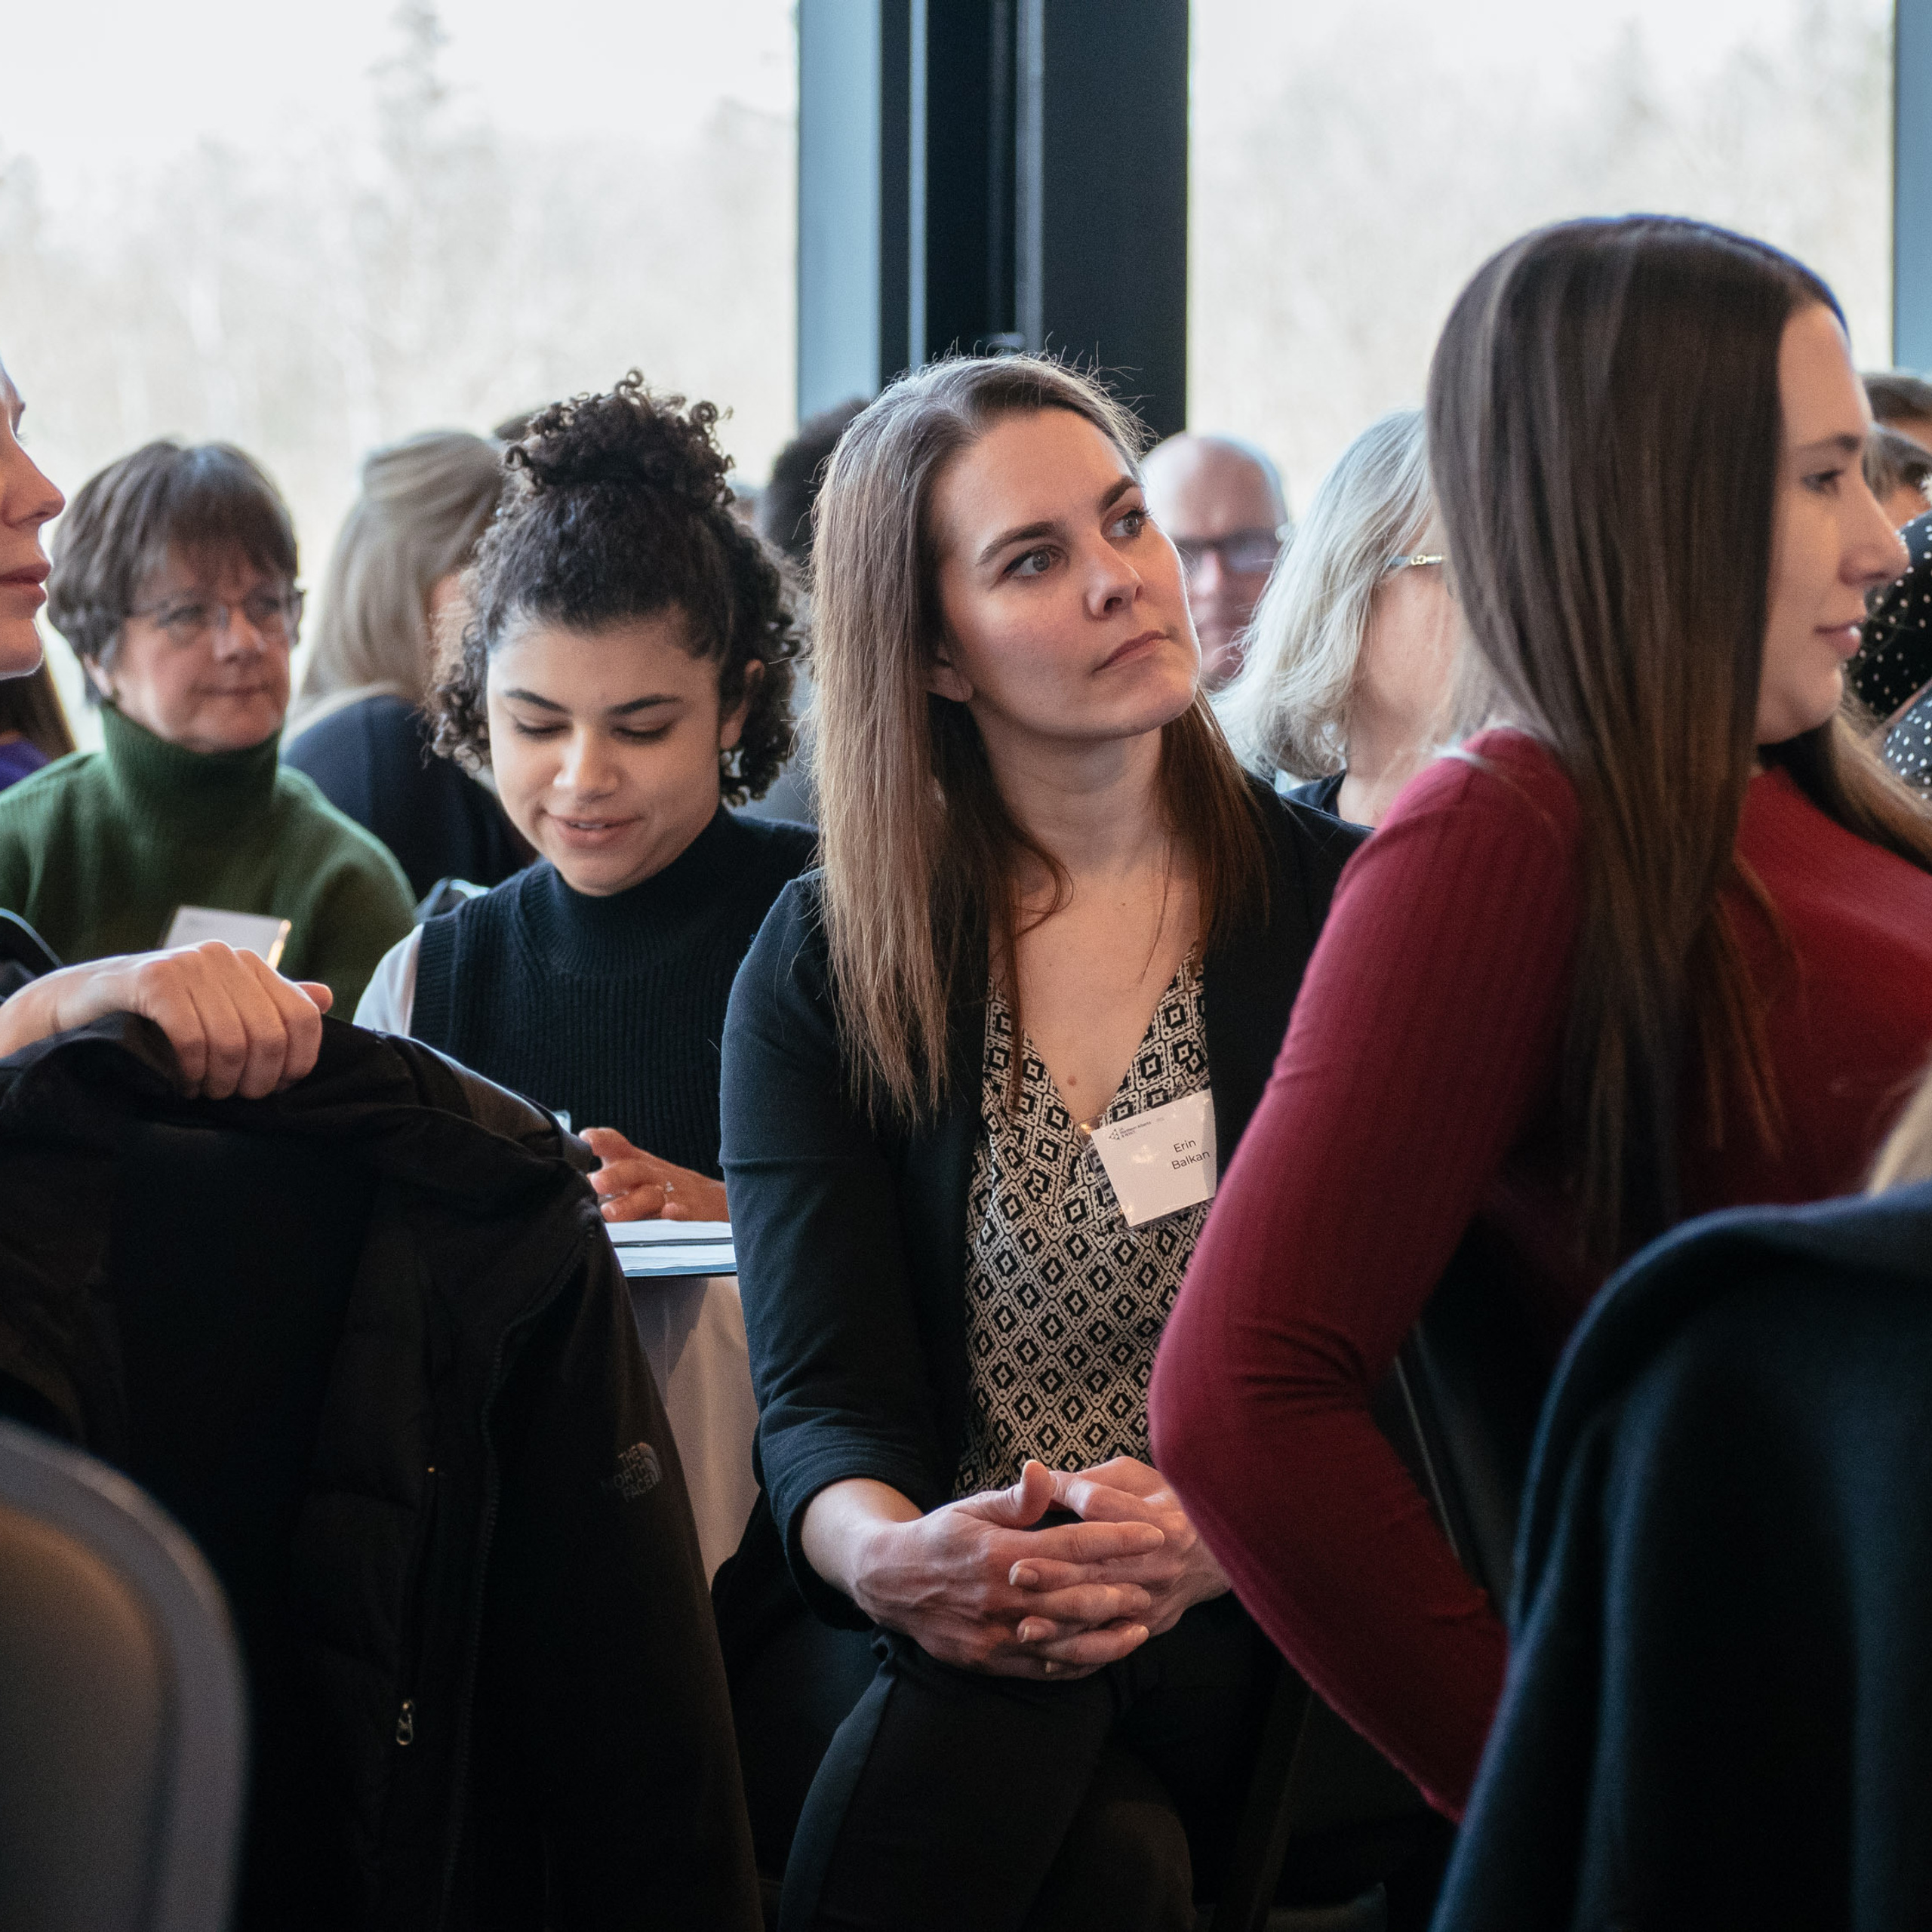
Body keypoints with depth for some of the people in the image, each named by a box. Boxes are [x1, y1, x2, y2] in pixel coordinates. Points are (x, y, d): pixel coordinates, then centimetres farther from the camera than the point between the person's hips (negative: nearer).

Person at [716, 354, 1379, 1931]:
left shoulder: (1340, 912, 7)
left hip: (1233, 1636, -1)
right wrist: (888, 1551, -27)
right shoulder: (821, 964, 9)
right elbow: (822, 1392, -1)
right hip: (907, 1629, 1)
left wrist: (1217, 1540, -25)